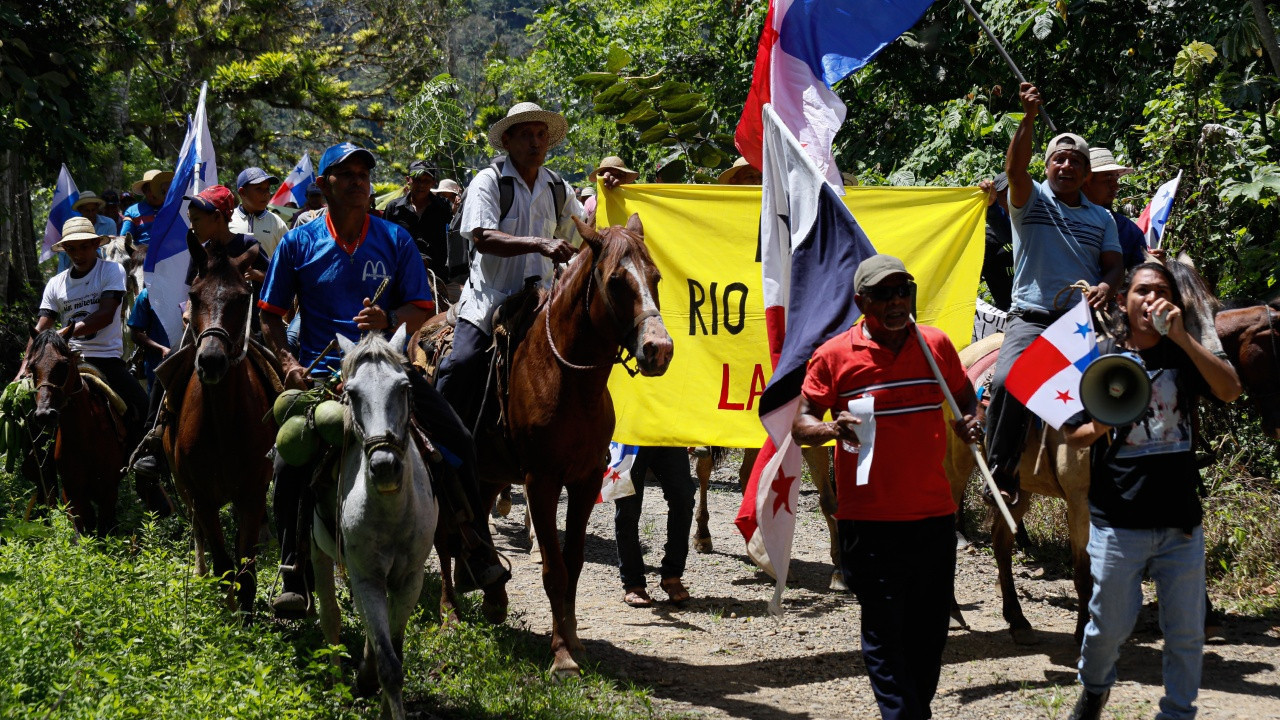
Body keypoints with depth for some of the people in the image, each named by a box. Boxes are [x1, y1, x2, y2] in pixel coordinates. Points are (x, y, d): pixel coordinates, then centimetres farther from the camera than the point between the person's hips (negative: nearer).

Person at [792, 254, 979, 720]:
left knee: (930, 626, 12)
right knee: (883, 630, -2)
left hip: (934, 512, 4)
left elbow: (964, 395, 22)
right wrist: (831, 429, -23)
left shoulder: (937, 345, 6)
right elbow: (800, 424, -1)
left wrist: (967, 421, 0)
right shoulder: (835, 355, -4)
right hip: (869, 519, -3)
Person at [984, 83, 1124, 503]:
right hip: (1031, 319, -3)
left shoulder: (1101, 218, 19)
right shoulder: (1031, 200, 10)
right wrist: (1028, 119, -23)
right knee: (1007, 383, -28)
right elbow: (1015, 168, -10)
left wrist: (1106, 285, -13)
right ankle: (1000, 476, -19)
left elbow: (1114, 264, 11)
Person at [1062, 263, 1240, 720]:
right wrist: (1101, 427, -17)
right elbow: (1072, 434, 5)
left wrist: (1182, 337, -22)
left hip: (1181, 524, 1)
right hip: (1117, 523, -1)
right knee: (1110, 624, 7)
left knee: (1186, 633, 6)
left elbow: (1230, 391, -14)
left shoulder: (1183, 356, 5)